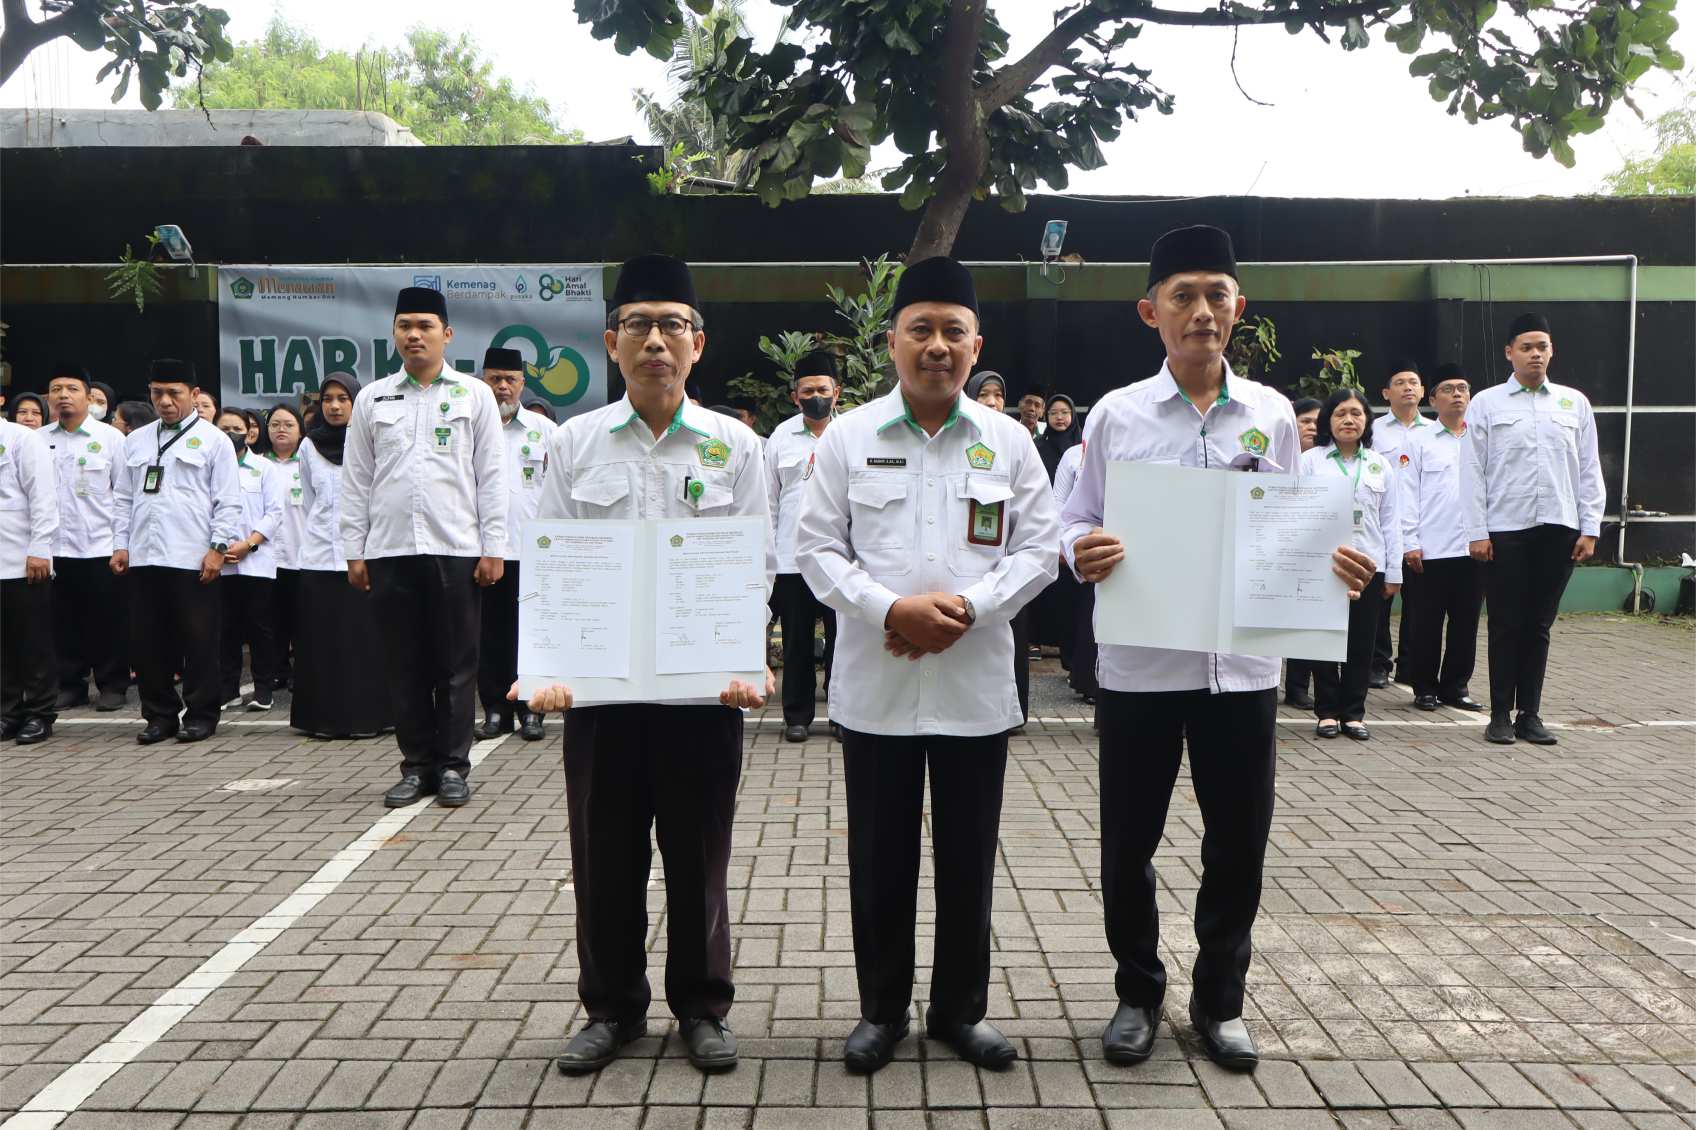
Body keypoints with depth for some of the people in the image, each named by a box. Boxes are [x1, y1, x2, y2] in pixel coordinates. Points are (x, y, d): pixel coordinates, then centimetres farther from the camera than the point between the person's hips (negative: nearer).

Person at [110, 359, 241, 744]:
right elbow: (124, 499, 18)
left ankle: (200, 716, 10)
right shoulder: (136, 440, 16)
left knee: (198, 641, 0)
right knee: (148, 641, 8)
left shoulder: (212, 440, 2)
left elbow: (228, 502, -3)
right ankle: (160, 715, 19)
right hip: (143, 557, 5)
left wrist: (218, 547, -10)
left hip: (193, 559, -5)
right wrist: (120, 545, 9)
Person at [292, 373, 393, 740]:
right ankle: (325, 717, 10)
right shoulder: (309, 446, 11)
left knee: (365, 639, -1)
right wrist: (315, 536, 13)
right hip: (319, 557, 3)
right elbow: (308, 503, 17)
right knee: (322, 642, 4)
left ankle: (367, 716, 6)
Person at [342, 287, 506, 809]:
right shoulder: (372, 399, 11)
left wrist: (494, 548, -4)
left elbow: (491, 477, 2)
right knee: (405, 664, 7)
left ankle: (453, 765, 13)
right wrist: (354, 551, 5)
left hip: (456, 549, -2)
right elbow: (356, 481, 10)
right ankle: (417, 765, 17)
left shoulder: (474, 395, 6)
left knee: (456, 664, 3)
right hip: (390, 551, 2)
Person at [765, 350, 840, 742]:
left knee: (842, 637, 5)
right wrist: (765, 553, 3)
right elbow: (769, 502, 8)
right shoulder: (781, 437, 7)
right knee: (797, 640, 8)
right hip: (791, 558, 1)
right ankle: (797, 715, 18)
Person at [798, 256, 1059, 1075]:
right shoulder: (848, 436, 2)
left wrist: (967, 607, -14)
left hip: (975, 685, 1)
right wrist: (889, 609, -16)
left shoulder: (1009, 442, 4)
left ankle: (961, 1009, 29)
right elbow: (817, 549, -1)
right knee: (880, 858, 10)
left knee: (968, 859, 11)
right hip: (875, 685, 0)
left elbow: (1037, 549, 2)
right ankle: (881, 1009, 27)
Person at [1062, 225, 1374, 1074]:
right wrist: (1081, 552, -21)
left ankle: (1219, 999, 32)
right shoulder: (1116, 414, -1)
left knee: (1238, 843, 11)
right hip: (1139, 664, -1)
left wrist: (1331, 564, -11)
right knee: (1128, 843, 9)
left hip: (1243, 663, 2)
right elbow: (1077, 524, 1)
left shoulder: (1271, 414, 5)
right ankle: (1138, 993, 31)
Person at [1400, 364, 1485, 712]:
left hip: (1472, 548, 3)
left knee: (1466, 622, 8)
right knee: (1425, 623, 2)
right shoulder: (1420, 443, 3)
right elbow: (1407, 496, -1)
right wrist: (1410, 543, -8)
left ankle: (1456, 686, 19)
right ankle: (1425, 688, 13)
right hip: (1429, 550, -3)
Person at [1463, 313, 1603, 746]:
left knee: (1539, 625, 8)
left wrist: (1589, 529, 2)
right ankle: (1501, 715, 12)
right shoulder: (1486, 404, 2)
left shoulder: (1575, 403, 10)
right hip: (1505, 530, -2)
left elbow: (1589, 470, 9)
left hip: (1559, 530, 2)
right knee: (1506, 625, 3)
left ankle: (1530, 714, 17)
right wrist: (1476, 532, -7)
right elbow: (1473, 472, -1)